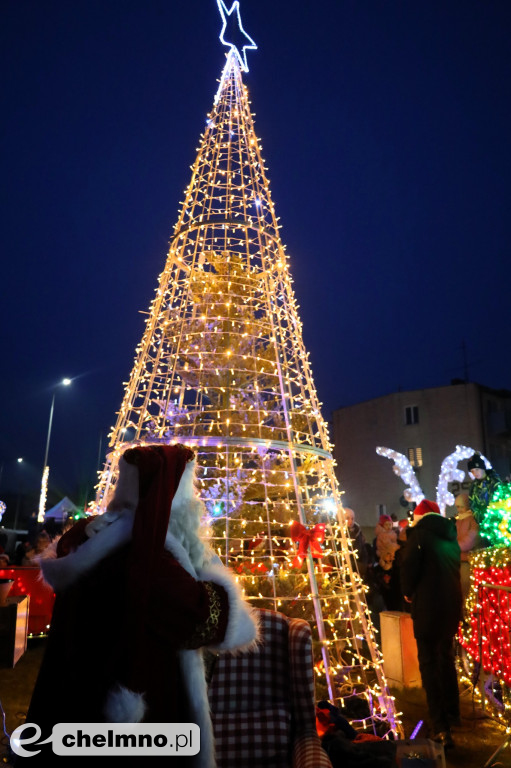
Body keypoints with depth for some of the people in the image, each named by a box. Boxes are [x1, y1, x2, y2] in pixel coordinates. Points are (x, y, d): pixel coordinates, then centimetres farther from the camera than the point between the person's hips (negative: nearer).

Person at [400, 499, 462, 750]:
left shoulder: (419, 533, -10)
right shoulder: (450, 535, 10)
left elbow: (409, 566, -15)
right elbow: (455, 568, 15)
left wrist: (408, 592, 1)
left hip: (427, 605, -7)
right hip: (452, 604, 7)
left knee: (429, 663, 0)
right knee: (446, 657, 23)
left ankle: (441, 727, -2)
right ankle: (452, 713, 36)